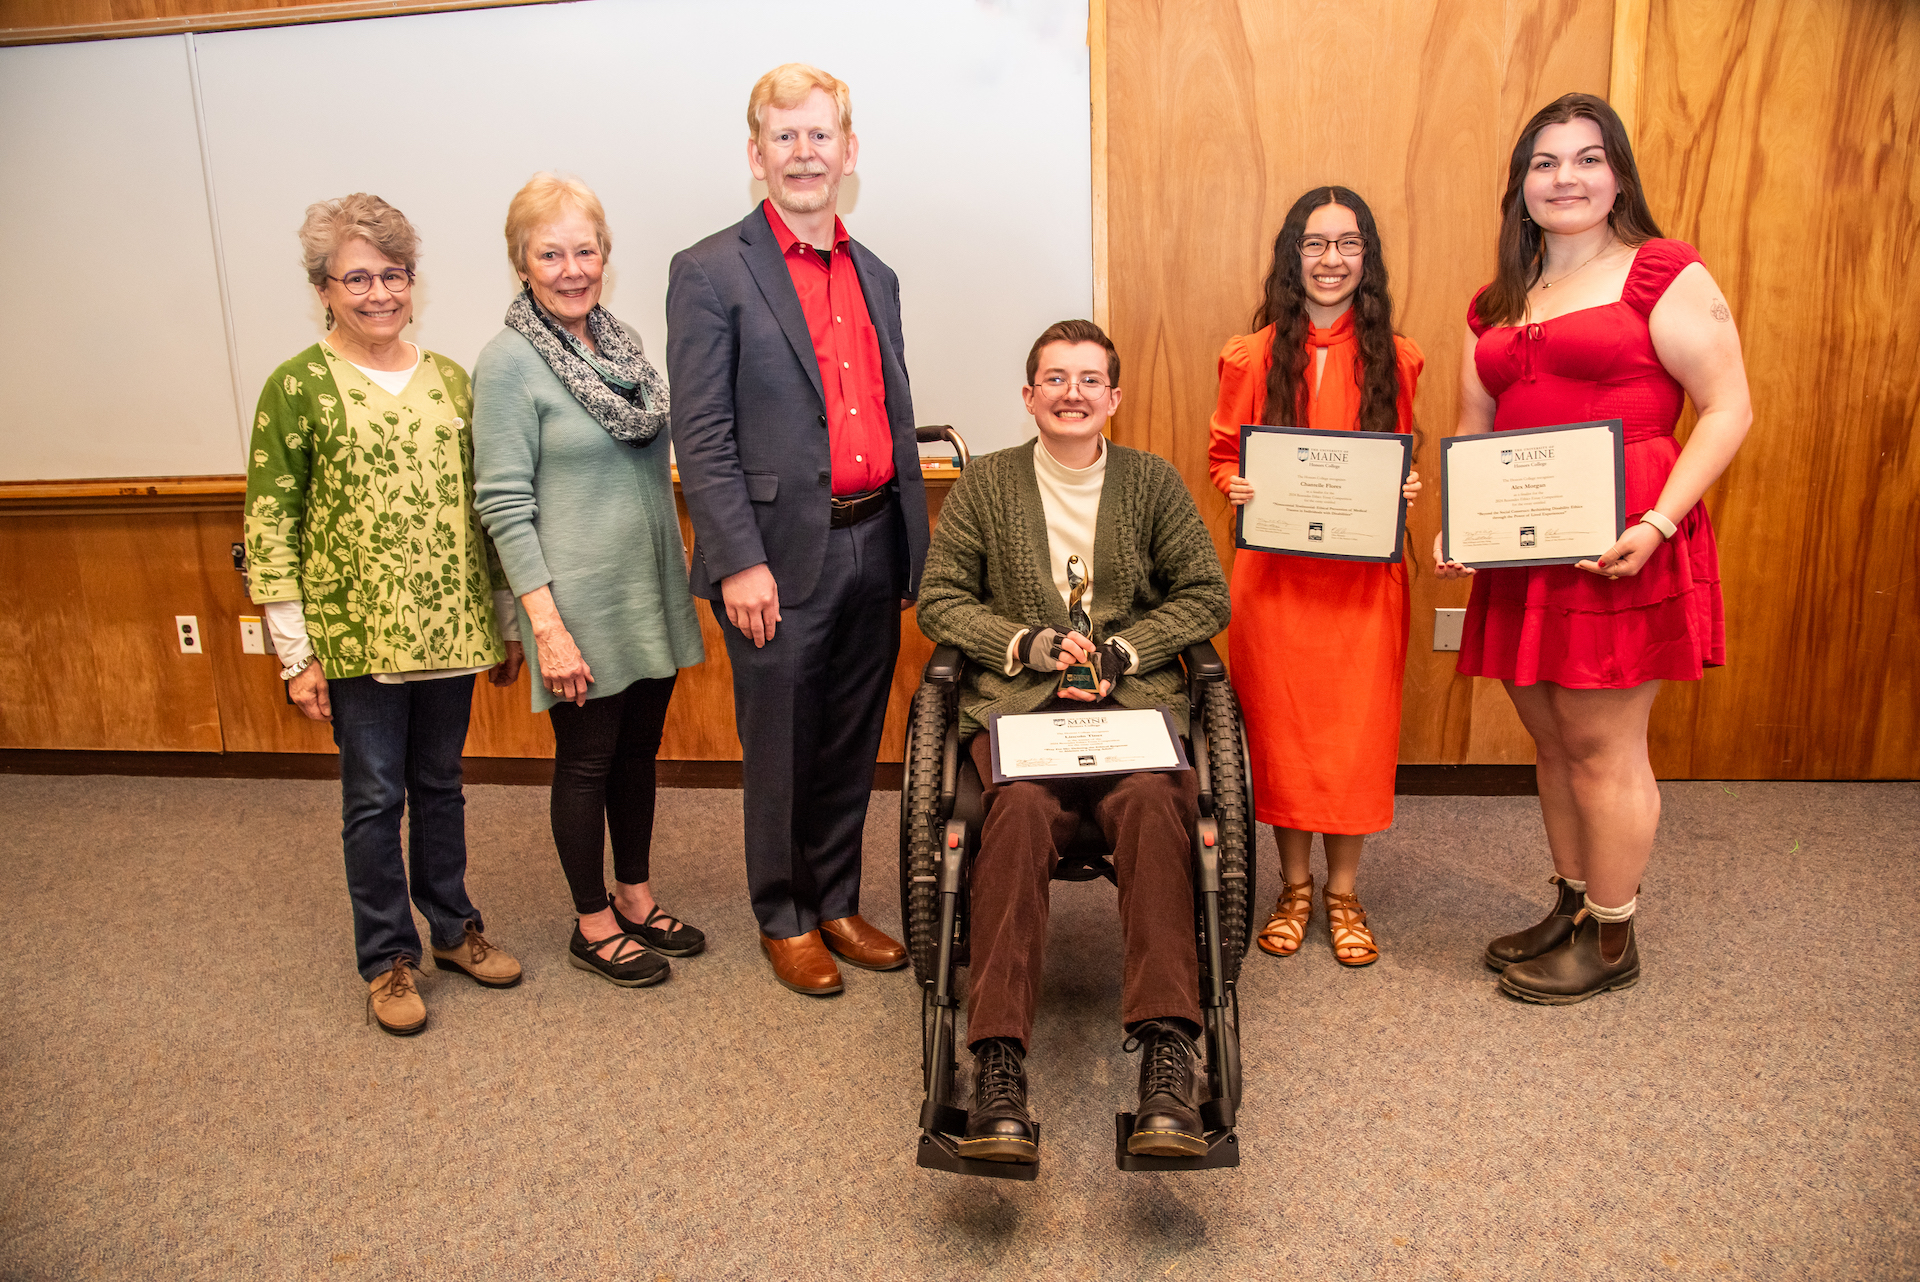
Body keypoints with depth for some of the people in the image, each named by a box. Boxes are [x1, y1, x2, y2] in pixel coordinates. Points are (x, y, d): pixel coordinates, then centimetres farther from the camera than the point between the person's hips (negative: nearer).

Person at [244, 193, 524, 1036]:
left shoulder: (450, 380, 7)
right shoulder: (297, 388, -5)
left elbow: (484, 505, 10)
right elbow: (269, 525, -5)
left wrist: (506, 622, 10)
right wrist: (296, 653, -9)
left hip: (450, 630, 4)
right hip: (356, 635, -3)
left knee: (440, 783, 16)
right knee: (374, 796, 7)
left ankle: (452, 928, 32)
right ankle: (387, 957, 23)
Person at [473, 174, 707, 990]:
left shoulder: (619, 341, 7)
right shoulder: (509, 362, -12)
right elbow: (504, 506, -15)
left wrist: (676, 584, 15)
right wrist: (548, 627, -19)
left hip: (651, 594, 6)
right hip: (580, 606, -6)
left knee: (639, 749, 17)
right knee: (586, 761, 7)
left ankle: (635, 898, 35)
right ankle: (593, 927, 25)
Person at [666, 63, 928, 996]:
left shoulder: (876, 277, 15)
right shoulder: (711, 273, -4)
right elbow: (701, 435, -10)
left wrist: (914, 544, 13)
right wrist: (740, 563, -16)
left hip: (872, 549, 6)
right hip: (783, 555, -5)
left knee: (851, 749, 15)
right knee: (782, 754, 7)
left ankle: (837, 905, 32)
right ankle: (785, 921, 26)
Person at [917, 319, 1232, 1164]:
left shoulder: (1155, 482, 15)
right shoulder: (985, 483, 14)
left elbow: (1205, 595, 12)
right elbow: (939, 597, 10)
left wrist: (1123, 650, -4)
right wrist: (1025, 643, -7)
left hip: (1134, 698, 1)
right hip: (1016, 699, 0)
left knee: (1154, 802, -33)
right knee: (1023, 809, -33)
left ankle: (1167, 1059, -36)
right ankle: (999, 1070, -36)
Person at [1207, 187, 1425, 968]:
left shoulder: (1395, 359, 6)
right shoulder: (1252, 357, 1)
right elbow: (1221, 457, 8)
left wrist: (1408, 490, -8)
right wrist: (1235, 486, -12)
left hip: (1364, 573, 1)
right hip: (1275, 571, -1)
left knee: (1357, 729, 4)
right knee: (1278, 727, 5)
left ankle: (1343, 891, 21)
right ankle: (1294, 884, 23)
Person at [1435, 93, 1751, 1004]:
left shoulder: (1664, 274, -2)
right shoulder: (1495, 306, 16)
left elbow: (1728, 409, -8)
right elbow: (1473, 436, 17)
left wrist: (1658, 523, -19)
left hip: (1617, 546, -6)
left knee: (1603, 746, 1)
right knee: (1554, 742, 14)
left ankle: (1612, 941, 17)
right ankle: (1572, 908, 30)